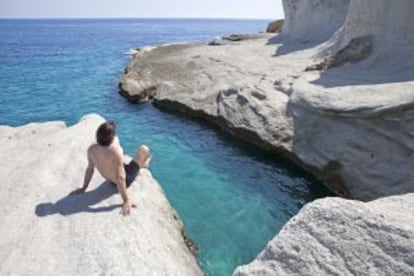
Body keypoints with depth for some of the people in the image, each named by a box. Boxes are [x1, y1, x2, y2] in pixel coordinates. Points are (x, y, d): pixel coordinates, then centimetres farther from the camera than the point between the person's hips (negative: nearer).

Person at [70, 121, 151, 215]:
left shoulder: (92, 149, -22)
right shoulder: (116, 152, -39)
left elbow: (90, 169, -10)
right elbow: (121, 178, -36)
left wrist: (84, 188, 4)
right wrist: (126, 200, -30)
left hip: (112, 181, 6)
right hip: (126, 179, -6)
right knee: (144, 149, 3)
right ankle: (143, 163, 43)